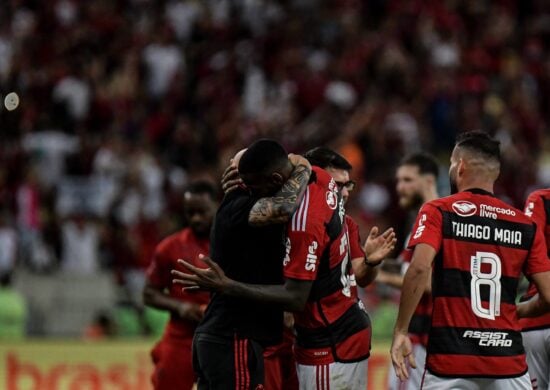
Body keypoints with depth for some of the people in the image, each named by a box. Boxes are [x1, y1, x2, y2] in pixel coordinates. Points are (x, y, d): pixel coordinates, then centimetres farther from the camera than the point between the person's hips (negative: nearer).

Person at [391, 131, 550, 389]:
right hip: (509, 364, 2)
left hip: (451, 361, -2)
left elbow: (420, 268, -16)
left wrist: (400, 331, -11)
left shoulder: (438, 212, 1)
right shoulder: (526, 225, 9)